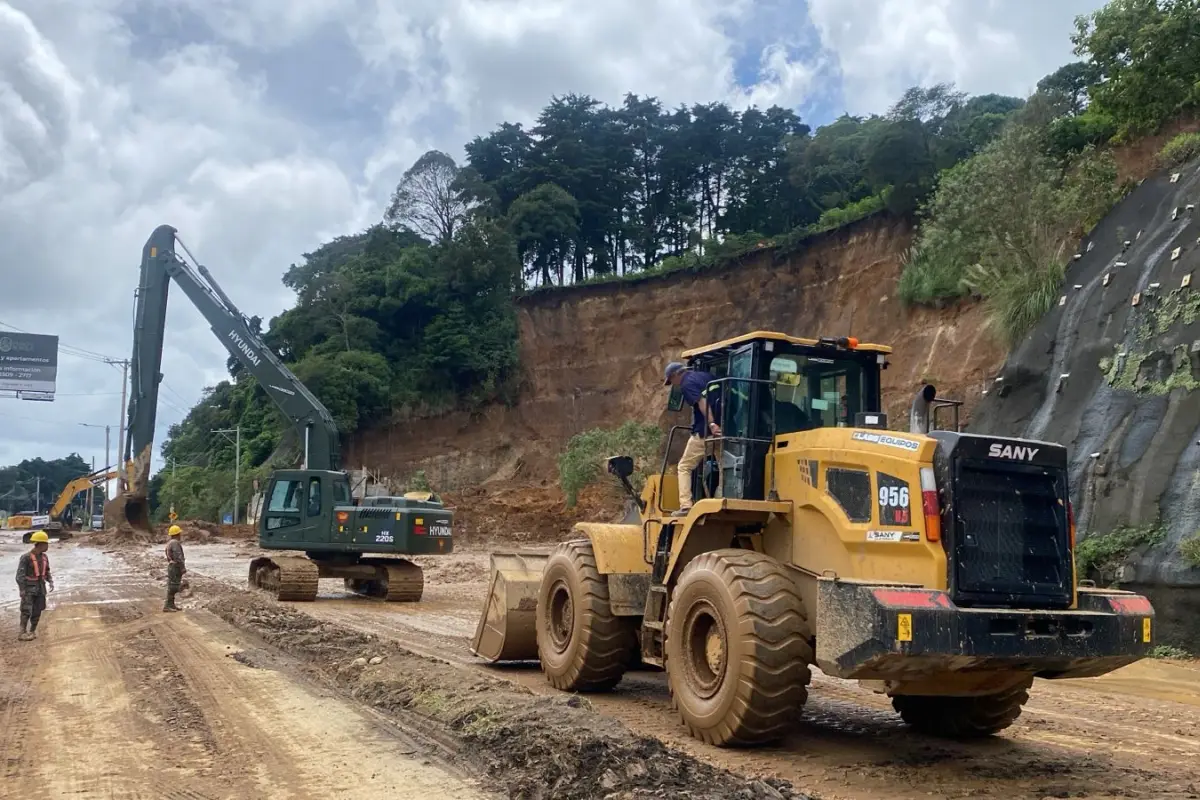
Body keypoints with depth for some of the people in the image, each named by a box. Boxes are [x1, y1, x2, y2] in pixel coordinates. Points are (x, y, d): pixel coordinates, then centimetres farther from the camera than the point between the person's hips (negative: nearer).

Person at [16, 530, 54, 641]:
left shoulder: (44, 557, 6)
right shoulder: (26, 557, -15)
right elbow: (20, 575, -14)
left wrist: (50, 581, 1)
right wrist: (22, 589, -18)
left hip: (40, 589, 6)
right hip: (29, 589, -6)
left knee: (37, 612, 8)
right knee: (26, 611, -9)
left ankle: (32, 631, 18)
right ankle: (23, 633, -3)